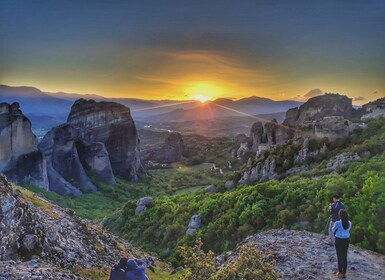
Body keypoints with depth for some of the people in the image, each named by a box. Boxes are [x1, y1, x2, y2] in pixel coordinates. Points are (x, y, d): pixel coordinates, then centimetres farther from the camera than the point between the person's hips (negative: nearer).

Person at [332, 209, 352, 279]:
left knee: (339, 257, 8)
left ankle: (340, 273, 17)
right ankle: (344, 273, 20)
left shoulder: (337, 223, -19)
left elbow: (333, 230, 1)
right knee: (345, 257, 14)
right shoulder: (349, 223, -5)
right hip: (346, 240, 4)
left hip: (339, 240, -4)